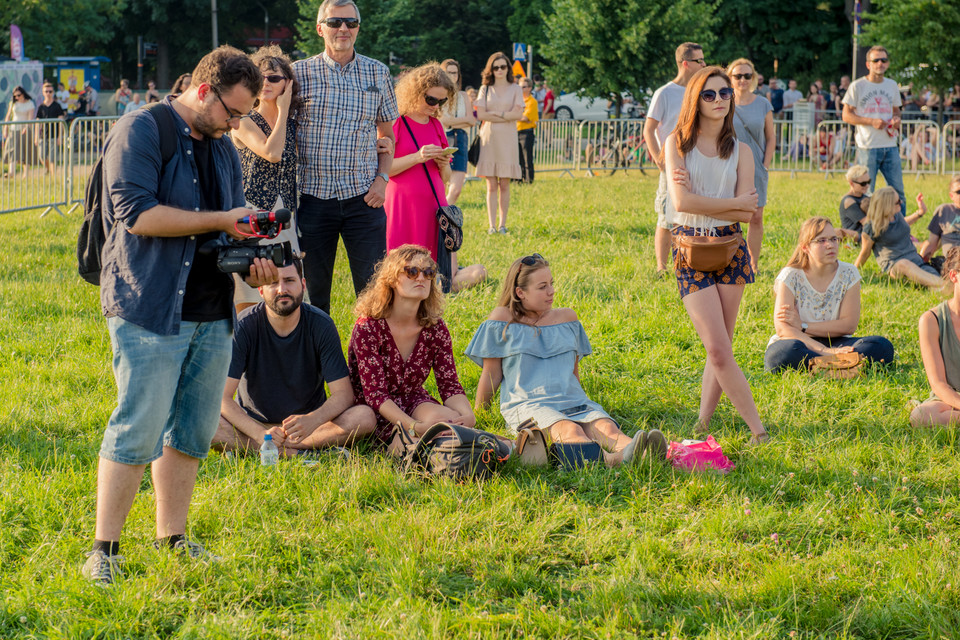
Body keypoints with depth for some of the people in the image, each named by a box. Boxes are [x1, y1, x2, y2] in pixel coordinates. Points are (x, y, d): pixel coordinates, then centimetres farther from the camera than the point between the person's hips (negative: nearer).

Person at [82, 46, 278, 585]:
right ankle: (104, 550, -3)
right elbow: (137, 215, -18)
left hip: (212, 315, 8)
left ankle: (173, 539, 20)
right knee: (138, 434, -9)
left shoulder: (223, 148, 18)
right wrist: (223, 221, -15)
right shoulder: (141, 131, -7)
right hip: (151, 311, -8)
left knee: (193, 434, 10)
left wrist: (251, 262, 2)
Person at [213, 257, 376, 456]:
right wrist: (260, 434, -34)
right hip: (253, 423, -1)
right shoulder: (244, 327, -14)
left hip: (308, 420, 1)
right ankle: (292, 453, -28)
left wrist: (311, 420, -34)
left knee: (365, 417, -26)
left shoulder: (321, 325, -10)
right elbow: (222, 397, -18)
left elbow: (343, 393, -12)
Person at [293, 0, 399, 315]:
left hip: (363, 197, 1)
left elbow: (387, 134, 15)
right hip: (313, 196, -1)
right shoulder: (300, 73, 2)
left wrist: (382, 178, -1)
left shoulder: (378, 73, 7)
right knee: (313, 291, 6)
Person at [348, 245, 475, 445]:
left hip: (413, 402, 6)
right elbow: (375, 393, -24)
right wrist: (416, 427, -38)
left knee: (456, 420, -27)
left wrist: (468, 415, -30)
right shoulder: (368, 327, -19)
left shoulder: (435, 328, -4)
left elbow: (449, 385, -6)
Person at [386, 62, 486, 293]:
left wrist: (444, 165, -4)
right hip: (404, 208, -5)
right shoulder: (397, 123, -4)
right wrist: (417, 157, -20)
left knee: (447, 278, -2)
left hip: (434, 206, 5)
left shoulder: (436, 126, 14)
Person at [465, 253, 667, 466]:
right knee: (570, 431, -38)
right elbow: (491, 375, 10)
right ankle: (609, 460, -69)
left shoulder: (567, 317, 20)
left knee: (606, 427, -31)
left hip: (573, 402, 5)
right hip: (527, 405, -5)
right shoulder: (503, 319, 6)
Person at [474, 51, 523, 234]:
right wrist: (506, 117, -8)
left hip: (507, 139, 0)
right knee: (491, 186, -2)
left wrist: (495, 113, -6)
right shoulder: (485, 89, 10)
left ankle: (503, 224, 5)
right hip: (489, 138, 0)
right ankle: (492, 225, -1)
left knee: (504, 185, 0)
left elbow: (518, 114, -4)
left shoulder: (515, 89, 9)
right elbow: (480, 114, -2)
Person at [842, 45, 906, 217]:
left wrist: (896, 119, 1)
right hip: (868, 147, -4)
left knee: (898, 190, 4)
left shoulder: (892, 85, 12)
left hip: (890, 146, 4)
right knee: (866, 194, -2)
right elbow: (846, 115, -3)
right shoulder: (857, 86, -2)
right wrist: (871, 121, -15)